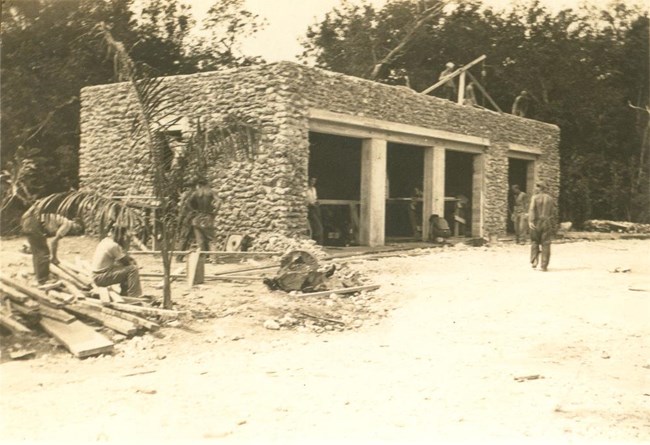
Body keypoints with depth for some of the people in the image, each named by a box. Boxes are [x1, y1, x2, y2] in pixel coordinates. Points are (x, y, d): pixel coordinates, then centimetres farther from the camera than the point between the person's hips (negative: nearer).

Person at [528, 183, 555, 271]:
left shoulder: (535, 198, -3)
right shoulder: (550, 199, 8)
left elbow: (531, 209, -15)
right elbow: (553, 211, 11)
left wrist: (530, 221, -21)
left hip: (537, 222, -2)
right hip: (547, 223, 2)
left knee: (535, 242, 12)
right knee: (546, 244, 3)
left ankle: (534, 261, 0)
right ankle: (544, 266, 1)